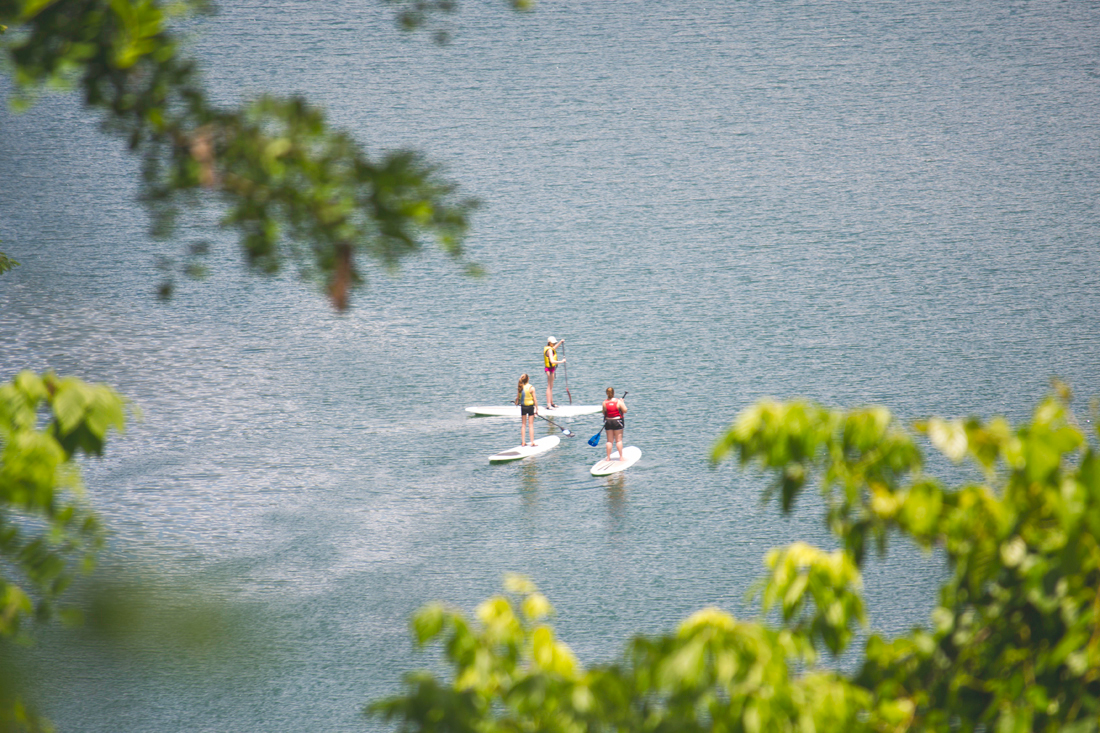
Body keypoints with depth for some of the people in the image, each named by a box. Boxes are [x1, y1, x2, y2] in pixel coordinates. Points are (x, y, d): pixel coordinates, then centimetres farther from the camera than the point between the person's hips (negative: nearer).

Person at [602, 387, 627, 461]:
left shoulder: (605, 403, -7)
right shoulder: (618, 401, -12)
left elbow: (604, 413, 0)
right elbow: (625, 410, -9)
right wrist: (622, 402, 3)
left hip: (608, 422, 2)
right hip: (617, 421, -2)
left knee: (609, 441, 10)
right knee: (619, 440, 6)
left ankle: (608, 457, 12)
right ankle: (621, 457, 7)